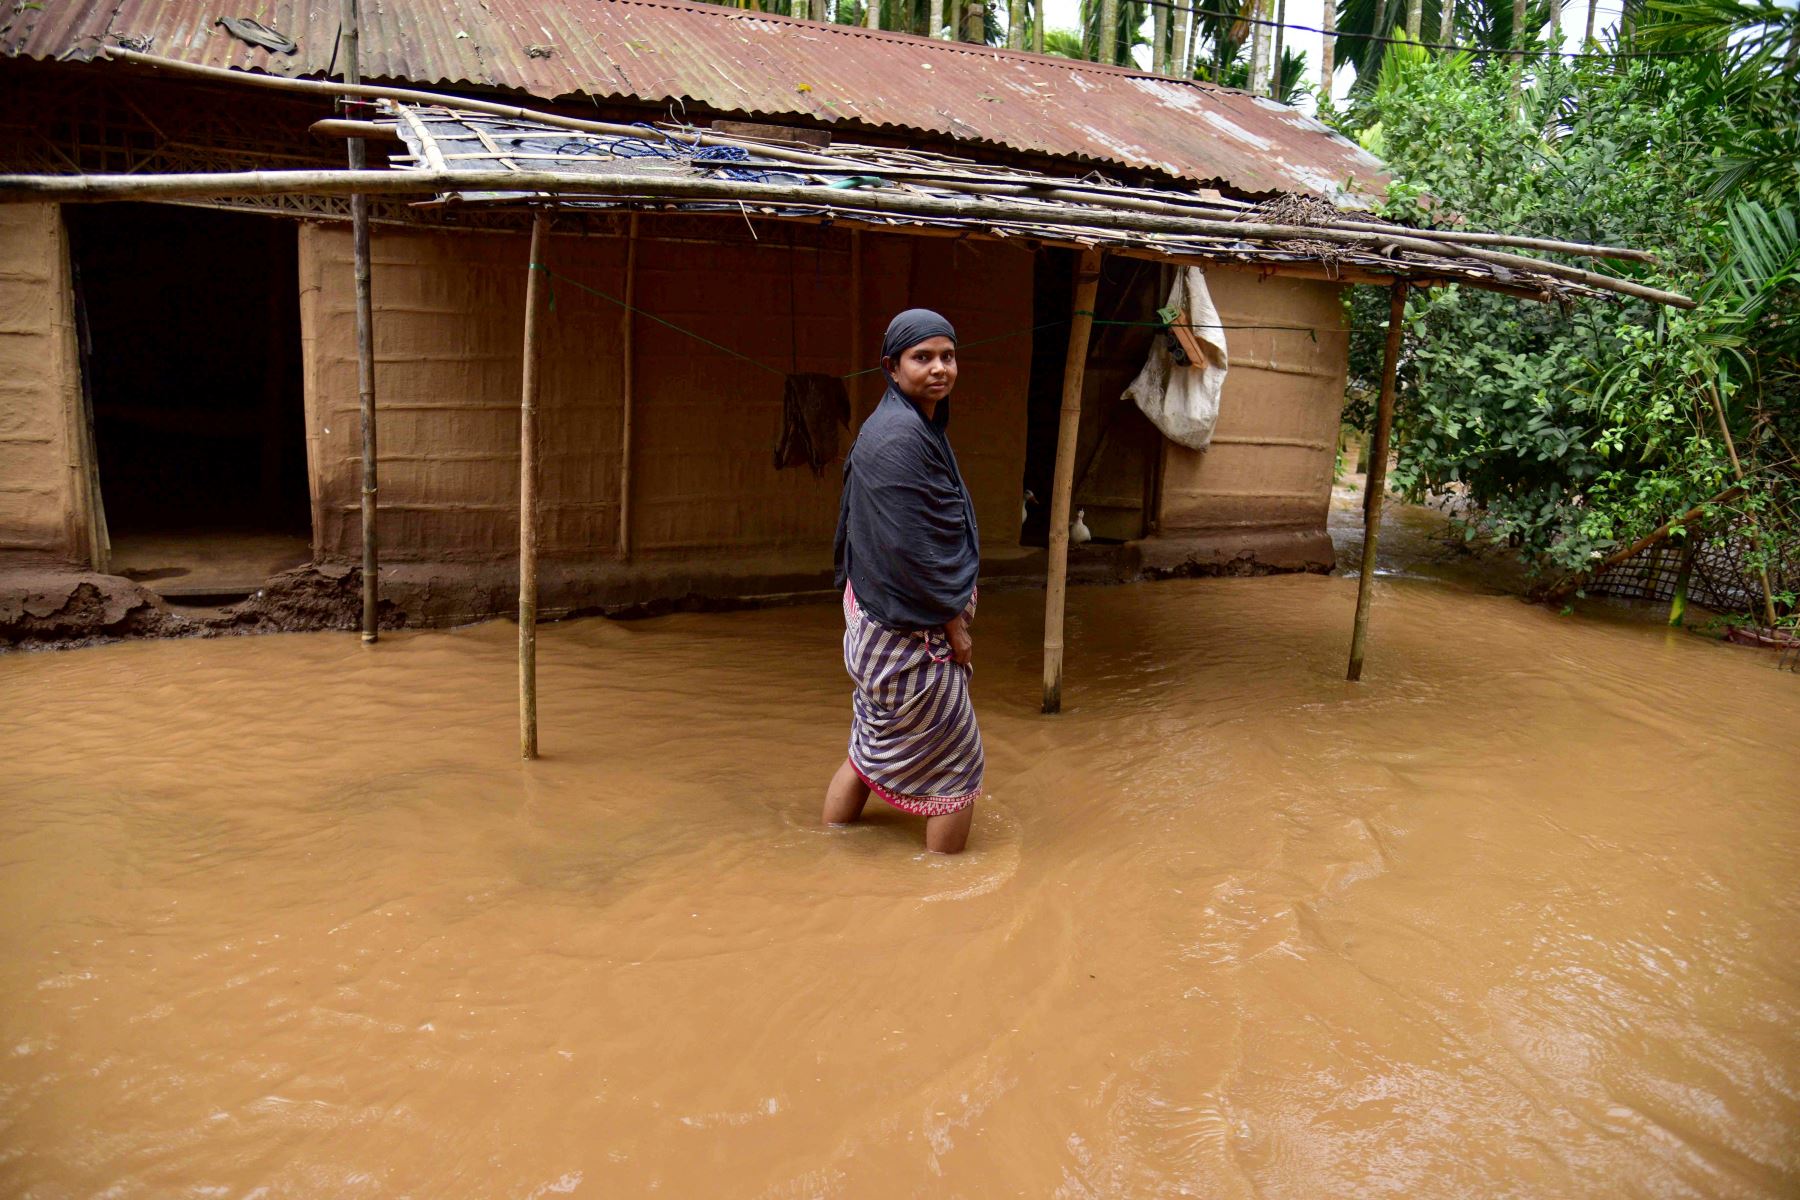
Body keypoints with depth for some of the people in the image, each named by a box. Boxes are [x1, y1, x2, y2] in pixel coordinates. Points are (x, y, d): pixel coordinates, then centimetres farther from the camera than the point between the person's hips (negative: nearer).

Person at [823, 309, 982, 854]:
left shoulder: (920, 427, 11)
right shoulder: (900, 436, -21)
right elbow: (910, 546, -24)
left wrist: (959, 586, 6)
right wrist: (955, 625, -16)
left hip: (876, 619, 10)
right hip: (910, 631, -10)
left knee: (870, 747, 21)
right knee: (957, 762, 5)